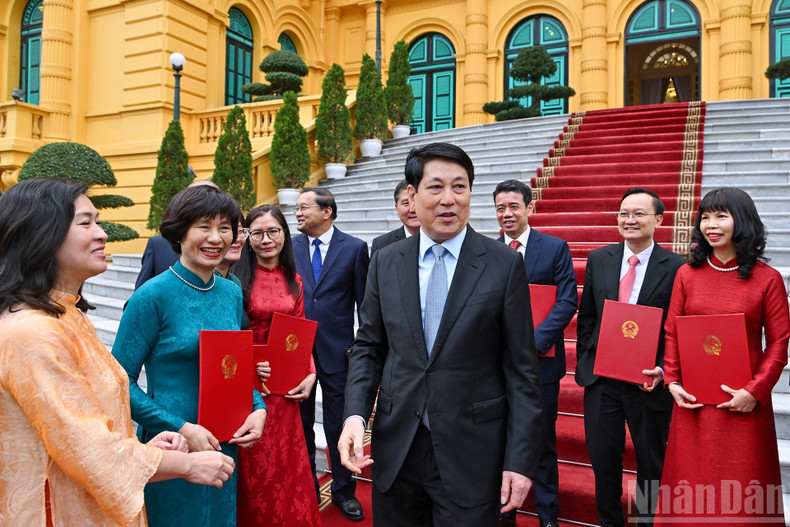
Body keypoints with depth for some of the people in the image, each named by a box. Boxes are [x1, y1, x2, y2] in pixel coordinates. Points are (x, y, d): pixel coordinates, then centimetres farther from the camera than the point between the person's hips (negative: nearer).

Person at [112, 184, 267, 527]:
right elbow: (121, 382, -13)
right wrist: (181, 428, -19)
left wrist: (257, 408, -5)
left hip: (225, 447, 6)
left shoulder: (232, 293, 1)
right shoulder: (153, 296, -15)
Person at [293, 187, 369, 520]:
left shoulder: (354, 248, -4)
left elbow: (365, 302, -2)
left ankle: (343, 490, 27)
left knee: (339, 422, 9)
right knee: (300, 422, 15)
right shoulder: (289, 247, 3)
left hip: (336, 350, -2)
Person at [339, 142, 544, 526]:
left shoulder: (505, 264, -7)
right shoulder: (385, 262, 2)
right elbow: (368, 347, 7)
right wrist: (355, 414, -8)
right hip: (395, 448, 3)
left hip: (471, 452, -3)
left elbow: (521, 369, -6)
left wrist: (521, 460, -8)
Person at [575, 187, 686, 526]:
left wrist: (662, 370, -15)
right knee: (603, 459, 14)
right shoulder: (599, 259, 4)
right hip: (601, 378, 3)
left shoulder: (676, 267, -7)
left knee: (651, 462, 15)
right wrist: (584, 363, 5)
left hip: (650, 382, -2)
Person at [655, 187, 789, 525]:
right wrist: (672, 381, -3)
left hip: (744, 405, -2)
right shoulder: (687, 273, 3)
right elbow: (672, 334, 6)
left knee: (742, 495, 8)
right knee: (690, 484, 11)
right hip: (692, 402, 2)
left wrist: (754, 391, -11)